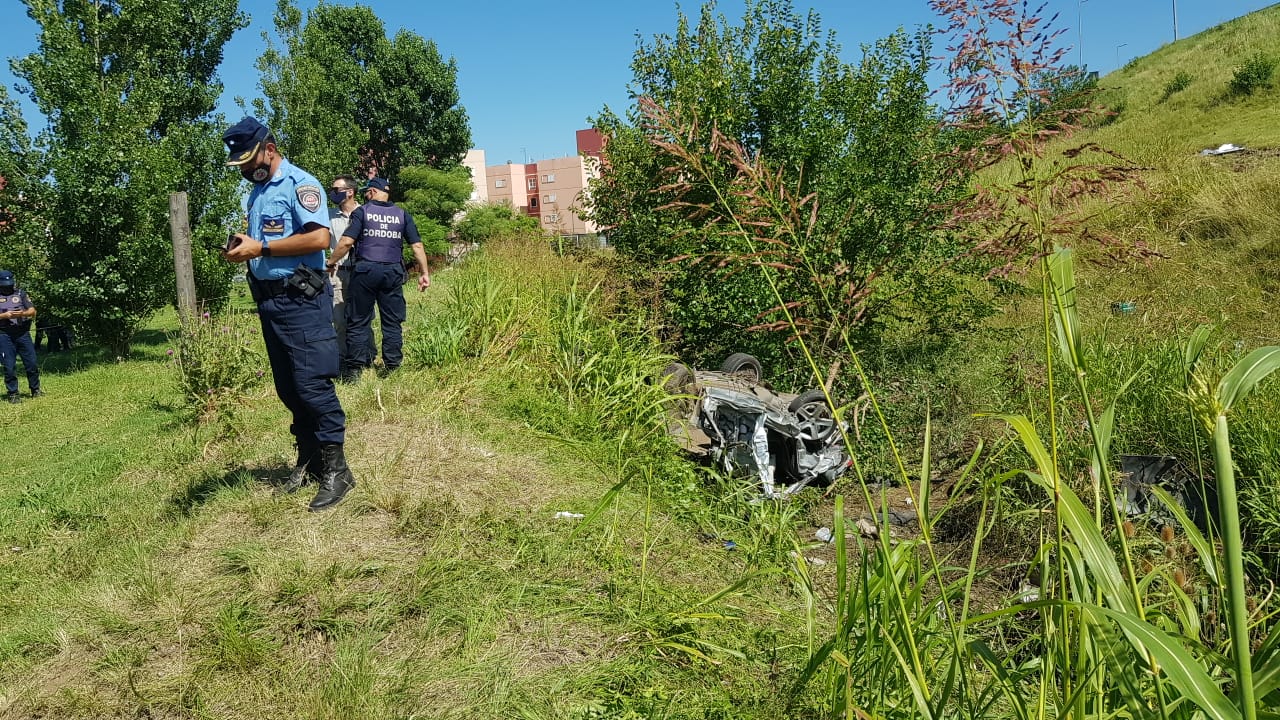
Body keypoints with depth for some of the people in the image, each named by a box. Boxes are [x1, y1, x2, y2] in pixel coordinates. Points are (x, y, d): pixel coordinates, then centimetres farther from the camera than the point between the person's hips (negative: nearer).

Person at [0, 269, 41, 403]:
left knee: (31, 363, 1)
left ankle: (35, 390, 15)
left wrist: (22, 313, -17)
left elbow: (33, 311, 3)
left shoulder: (21, 294, 10)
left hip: (23, 333, 1)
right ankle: (13, 394, 8)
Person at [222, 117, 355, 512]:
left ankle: (336, 469, -1)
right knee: (288, 388, 12)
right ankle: (308, 460, 23)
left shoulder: (299, 184, -8)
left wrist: (260, 248, -18)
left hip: (301, 300, -9)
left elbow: (320, 238, -21)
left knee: (312, 384, -9)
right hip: (268, 299, 9)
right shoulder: (257, 191, 18)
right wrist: (242, 246, 4)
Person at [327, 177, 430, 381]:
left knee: (358, 322, 4)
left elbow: (346, 242, -8)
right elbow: (417, 245, 3)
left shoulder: (362, 212, 0)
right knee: (392, 323, 8)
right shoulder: (402, 215, 9)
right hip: (393, 272, 3)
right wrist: (424, 273, 6)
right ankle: (392, 368, 9)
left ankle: (355, 370, 5)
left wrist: (331, 263, 3)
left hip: (365, 271, -2)